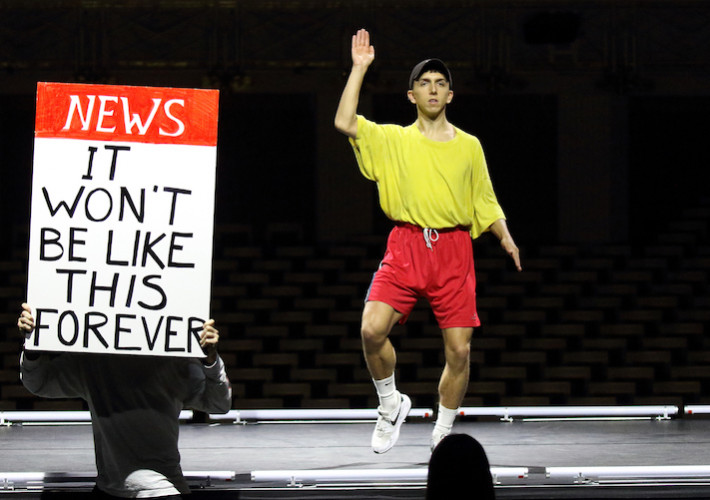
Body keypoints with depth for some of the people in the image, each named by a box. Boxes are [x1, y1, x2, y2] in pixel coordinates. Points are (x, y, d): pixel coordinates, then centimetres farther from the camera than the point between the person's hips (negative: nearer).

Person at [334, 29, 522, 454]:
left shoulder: (469, 146, 14)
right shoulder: (392, 140, 9)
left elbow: (486, 203, 18)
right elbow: (344, 122, -5)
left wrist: (507, 240, 2)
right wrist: (359, 68, -3)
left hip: (454, 250, 1)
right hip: (406, 247, -1)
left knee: (459, 350, -3)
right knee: (372, 329, -19)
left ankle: (443, 433, 15)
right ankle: (391, 405, 6)